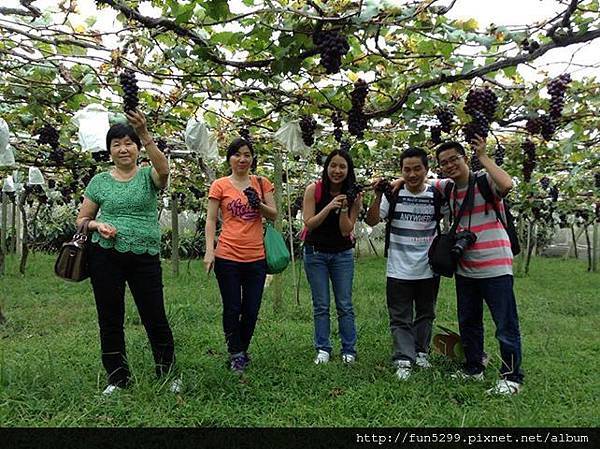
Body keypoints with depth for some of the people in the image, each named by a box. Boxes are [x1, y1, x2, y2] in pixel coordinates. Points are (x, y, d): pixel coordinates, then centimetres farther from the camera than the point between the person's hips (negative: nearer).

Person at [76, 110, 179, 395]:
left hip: (145, 257, -2)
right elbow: (81, 219, 13)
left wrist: (145, 134, -34)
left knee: (155, 319, 1)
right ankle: (117, 379, 27)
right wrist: (97, 225, -9)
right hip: (105, 256, 3)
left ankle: (168, 376, 19)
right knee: (110, 321, 10)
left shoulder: (148, 176, 2)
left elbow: (163, 169, -23)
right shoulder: (99, 181, 8)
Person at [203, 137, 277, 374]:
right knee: (232, 309, 6)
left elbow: (274, 215, 9)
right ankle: (236, 355, 23)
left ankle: (242, 350, 30)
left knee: (251, 311, 10)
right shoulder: (220, 185, 1)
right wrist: (209, 250, -10)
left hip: (256, 257, 3)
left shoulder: (262, 183, 8)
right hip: (228, 256, -2)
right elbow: (210, 220, 0)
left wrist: (259, 205, -11)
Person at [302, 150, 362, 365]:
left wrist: (344, 208, -24)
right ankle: (323, 349, 18)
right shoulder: (314, 189, -9)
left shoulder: (353, 195, -6)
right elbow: (309, 223, -13)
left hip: (343, 254, 1)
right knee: (321, 305, 6)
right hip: (316, 253, -1)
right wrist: (329, 206, -25)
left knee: (345, 305, 5)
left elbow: (346, 231, -9)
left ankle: (349, 350, 18)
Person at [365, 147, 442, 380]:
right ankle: (403, 360, 10)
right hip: (399, 270, -2)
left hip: (428, 269, 2)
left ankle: (421, 352, 35)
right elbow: (372, 221, -12)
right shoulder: (393, 193, -7)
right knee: (400, 318, 2)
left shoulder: (436, 194, -4)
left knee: (425, 314, 18)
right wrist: (378, 196, -24)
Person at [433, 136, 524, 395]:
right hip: (465, 270, 7)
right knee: (468, 323, 18)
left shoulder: (485, 180, -10)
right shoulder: (446, 187, 7)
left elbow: (506, 184, -32)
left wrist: (483, 157, -23)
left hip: (495, 268, -6)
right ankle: (473, 369, 34)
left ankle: (511, 378, 16)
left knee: (506, 325, 2)